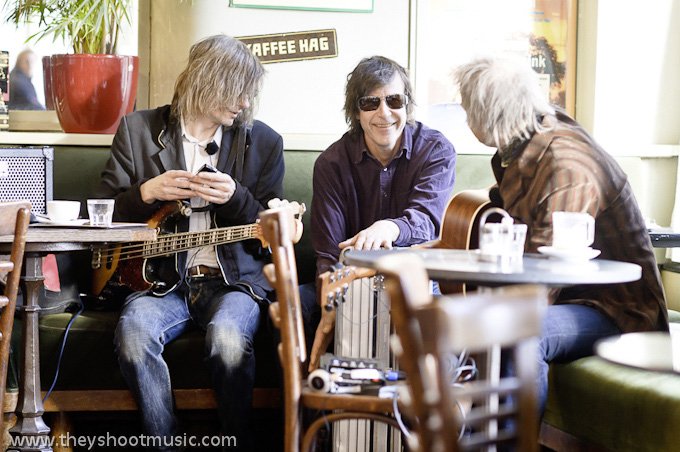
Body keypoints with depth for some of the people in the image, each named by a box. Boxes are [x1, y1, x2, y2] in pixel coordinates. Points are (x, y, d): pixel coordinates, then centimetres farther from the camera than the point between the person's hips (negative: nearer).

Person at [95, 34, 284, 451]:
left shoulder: (264, 141, 9)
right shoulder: (138, 129, 8)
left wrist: (235, 197, -12)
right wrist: (146, 194, -10)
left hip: (234, 279, 0)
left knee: (229, 337, -34)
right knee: (134, 333, -33)